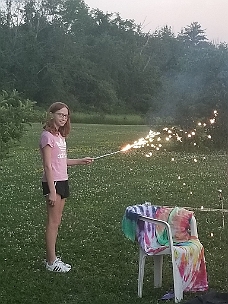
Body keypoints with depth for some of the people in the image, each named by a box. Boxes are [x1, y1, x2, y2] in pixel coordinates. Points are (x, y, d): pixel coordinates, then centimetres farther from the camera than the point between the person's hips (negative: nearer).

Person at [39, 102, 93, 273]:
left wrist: (81, 161, 15)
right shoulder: (48, 136, -14)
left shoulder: (60, 135, 13)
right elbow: (48, 165, -17)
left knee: (56, 221, 12)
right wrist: (52, 191, -20)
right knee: (53, 222, -3)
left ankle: (51, 257, 20)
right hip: (52, 182, -9)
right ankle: (51, 262, 5)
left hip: (62, 181, 9)